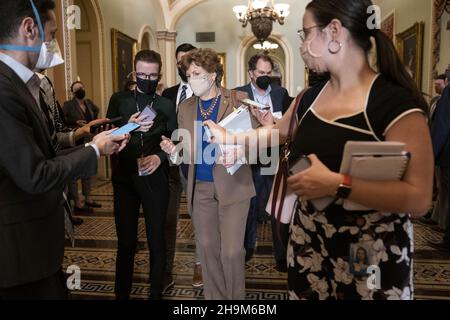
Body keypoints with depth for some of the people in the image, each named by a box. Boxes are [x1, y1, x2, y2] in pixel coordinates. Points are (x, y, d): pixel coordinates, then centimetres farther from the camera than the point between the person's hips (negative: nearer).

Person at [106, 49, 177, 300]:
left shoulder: (167, 105, 4)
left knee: (157, 241, 9)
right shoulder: (119, 99, 5)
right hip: (124, 179, 1)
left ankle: (156, 293, 27)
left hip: (155, 180, 0)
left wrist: (160, 157, -15)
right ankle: (122, 293, 28)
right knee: (126, 241, 10)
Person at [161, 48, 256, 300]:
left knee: (231, 251, -3)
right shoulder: (185, 107, 9)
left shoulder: (239, 99, -4)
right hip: (200, 187, 4)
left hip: (233, 184, -4)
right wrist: (174, 149, -10)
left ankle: (236, 298, 22)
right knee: (207, 248, 13)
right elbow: (188, 149, 12)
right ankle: (214, 296, 32)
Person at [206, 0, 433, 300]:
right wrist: (228, 137, 25)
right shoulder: (310, 98, 3)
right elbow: (278, 131, 23)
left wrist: (337, 184, -29)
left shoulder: (397, 103, -18)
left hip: (372, 256, -6)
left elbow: (419, 200, -23)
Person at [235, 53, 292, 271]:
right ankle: (247, 247, 34)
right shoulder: (238, 94, -1)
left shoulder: (281, 93, 7)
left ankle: (282, 254, 20)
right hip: (250, 160, -1)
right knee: (249, 206, 13)